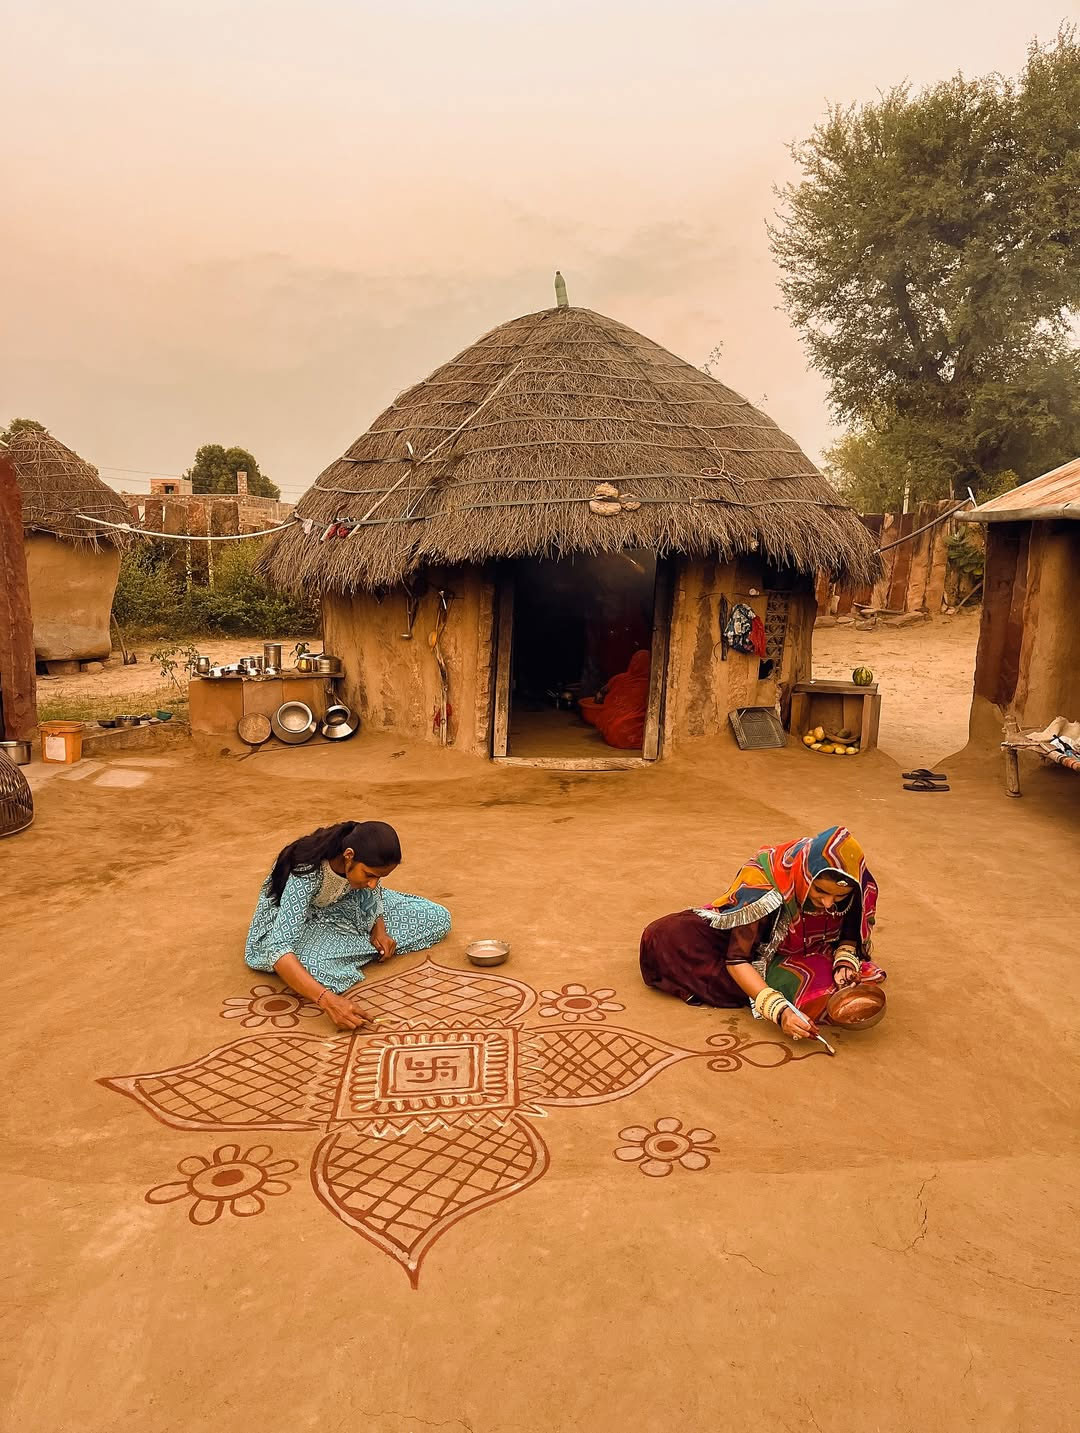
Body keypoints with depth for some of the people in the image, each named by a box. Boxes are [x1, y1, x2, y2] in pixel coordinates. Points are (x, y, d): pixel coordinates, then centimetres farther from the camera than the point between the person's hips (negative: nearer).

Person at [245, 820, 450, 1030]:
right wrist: (328, 1001, -57)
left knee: (438, 917, -5)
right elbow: (278, 949, -47)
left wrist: (379, 930, -20)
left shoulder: (367, 862, -24)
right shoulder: (306, 873, -40)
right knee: (313, 967, -41)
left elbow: (373, 899, 0)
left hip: (340, 908, 4)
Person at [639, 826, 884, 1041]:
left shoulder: (860, 889, -24)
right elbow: (737, 959, -30)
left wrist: (845, 961, -23)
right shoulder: (765, 879, -35)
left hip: (804, 957, 4)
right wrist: (780, 1011, -41)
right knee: (664, 937, -26)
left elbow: (850, 935, 0)